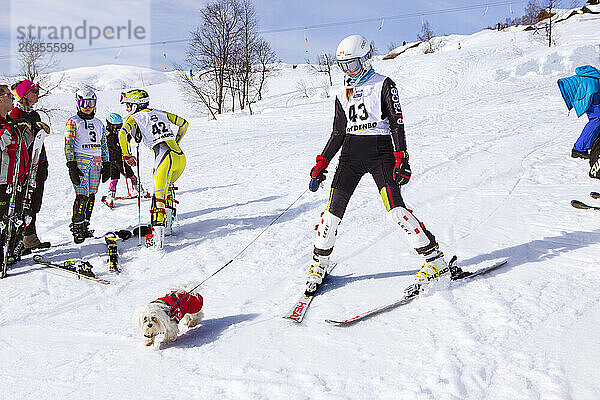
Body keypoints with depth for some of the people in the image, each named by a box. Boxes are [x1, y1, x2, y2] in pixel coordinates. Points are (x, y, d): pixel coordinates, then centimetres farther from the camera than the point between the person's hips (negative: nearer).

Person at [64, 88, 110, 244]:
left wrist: (106, 165, 14)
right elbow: (68, 144, -4)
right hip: (80, 160, -5)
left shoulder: (98, 123, 17)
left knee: (91, 195, 5)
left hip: (96, 163, 5)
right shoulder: (73, 122, 1)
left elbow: (104, 145, 20)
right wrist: (71, 166, -13)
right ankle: (76, 227, -3)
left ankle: (85, 225, 14)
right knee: (82, 195, -12)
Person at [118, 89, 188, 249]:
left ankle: (158, 233, -21)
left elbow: (122, 134, -12)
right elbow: (183, 123, 28)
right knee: (167, 187, 27)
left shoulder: (134, 118, 6)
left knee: (159, 195, -8)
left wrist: (127, 156, 1)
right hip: (181, 157, 7)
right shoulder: (160, 113, 23)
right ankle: (167, 225, 26)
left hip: (165, 158, -7)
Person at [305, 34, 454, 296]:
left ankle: (435, 262, -9)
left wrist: (401, 158, -17)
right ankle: (319, 264, 14)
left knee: (395, 209, -17)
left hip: (380, 151, -5)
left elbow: (397, 123, -6)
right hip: (350, 154, 5)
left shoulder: (383, 85, 1)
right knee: (333, 210, -3)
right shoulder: (343, 95, 17)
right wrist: (321, 162, 13)